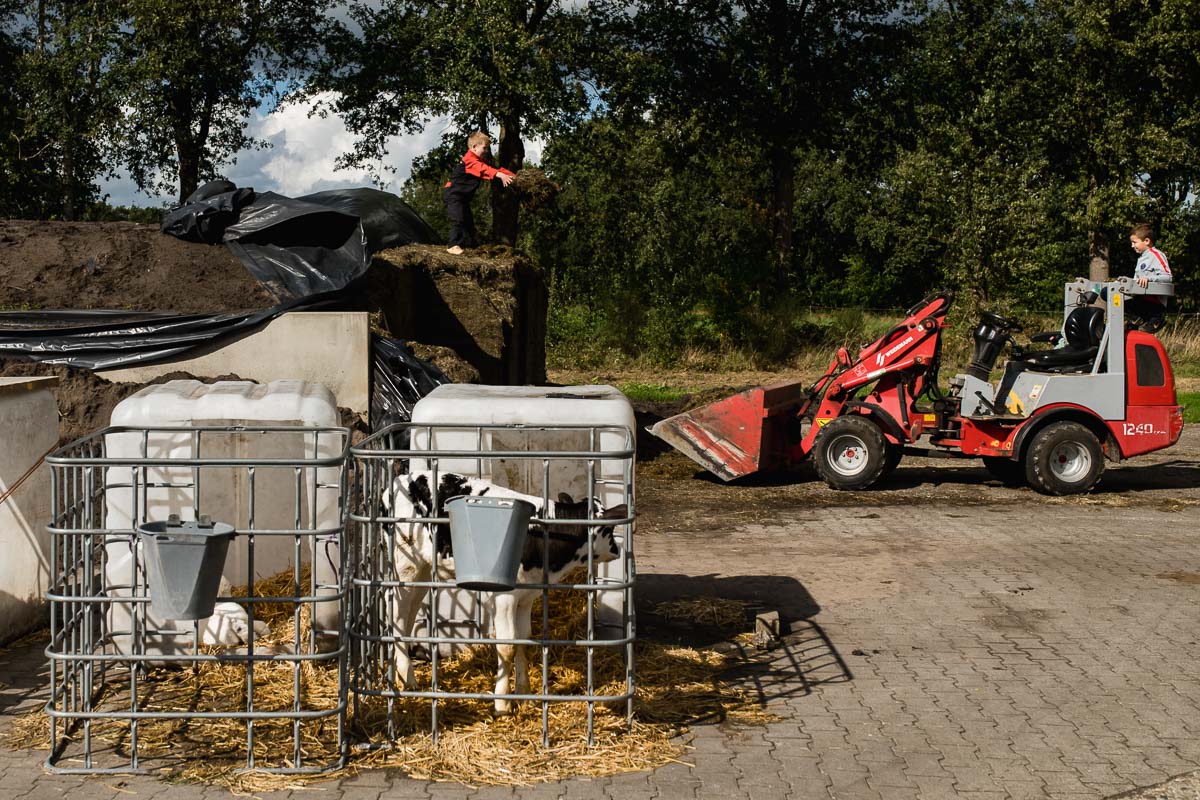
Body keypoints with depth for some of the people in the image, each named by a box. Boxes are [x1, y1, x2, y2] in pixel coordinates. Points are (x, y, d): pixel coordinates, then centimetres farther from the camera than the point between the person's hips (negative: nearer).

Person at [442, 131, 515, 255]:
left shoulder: (479, 161, 11)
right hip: (453, 194, -11)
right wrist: (500, 175, -50)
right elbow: (484, 169, -38)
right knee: (458, 219, -21)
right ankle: (453, 246, -23)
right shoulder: (470, 160, -23)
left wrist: (512, 175, -4)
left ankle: (469, 245, 24)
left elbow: (490, 168, 7)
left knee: (468, 220, 15)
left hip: (464, 196, 11)